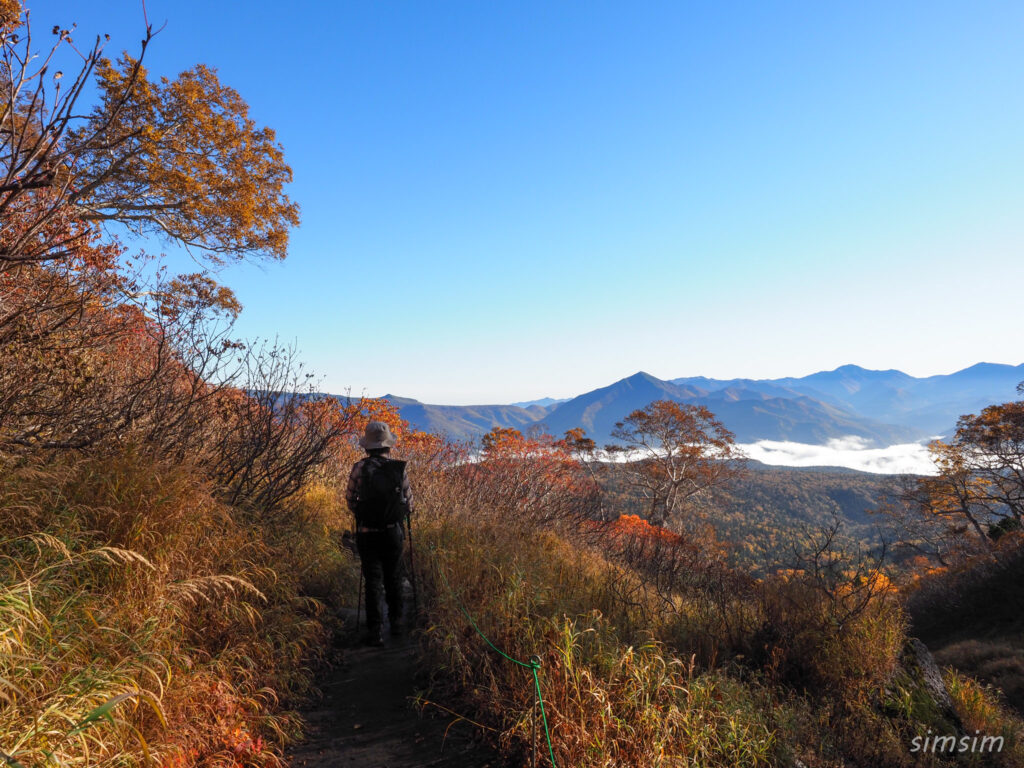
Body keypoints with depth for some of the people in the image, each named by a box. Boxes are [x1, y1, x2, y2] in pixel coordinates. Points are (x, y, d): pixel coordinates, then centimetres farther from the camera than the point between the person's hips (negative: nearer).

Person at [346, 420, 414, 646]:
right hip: (393, 533, 1)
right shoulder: (400, 469, -8)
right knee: (393, 579, 19)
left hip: (367, 534, -1)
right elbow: (409, 503, -1)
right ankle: (397, 621, 32)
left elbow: (350, 499, -2)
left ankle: (374, 631, 9)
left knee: (372, 581, 9)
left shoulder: (360, 468, -11)